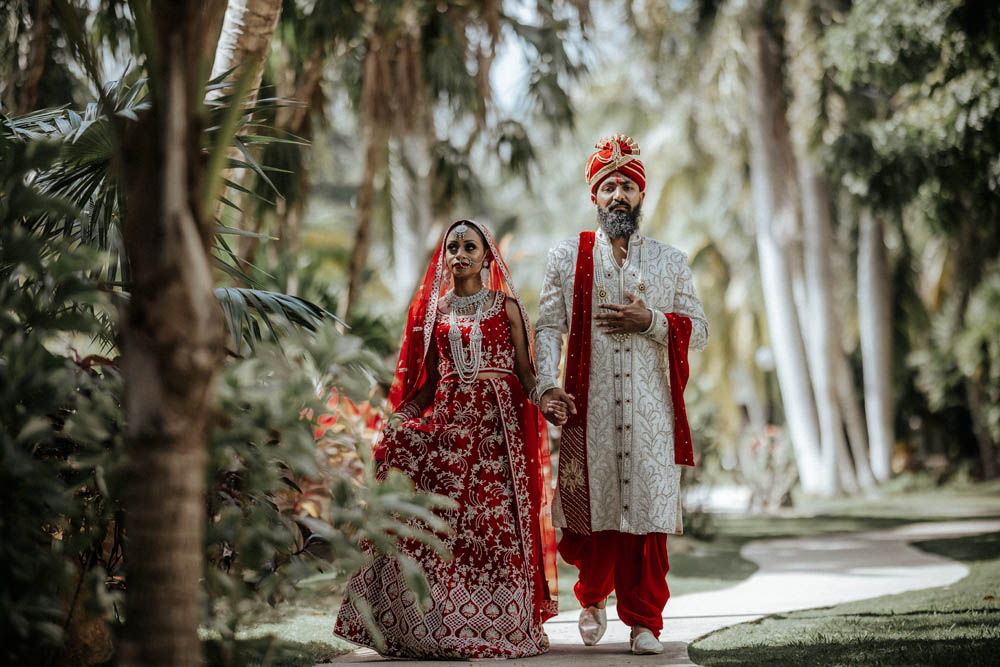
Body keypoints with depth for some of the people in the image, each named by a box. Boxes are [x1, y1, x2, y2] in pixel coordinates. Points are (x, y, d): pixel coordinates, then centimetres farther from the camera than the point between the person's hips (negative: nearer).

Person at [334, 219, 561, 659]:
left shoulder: (505, 306, 6)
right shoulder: (434, 310, 14)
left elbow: (524, 370, 2)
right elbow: (429, 380, 16)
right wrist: (400, 416, 4)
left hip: (498, 422, -2)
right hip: (448, 419, 3)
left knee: (494, 521, -7)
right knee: (442, 520, -5)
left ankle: (496, 626, -2)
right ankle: (436, 626, 0)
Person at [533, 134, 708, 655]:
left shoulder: (670, 262, 12)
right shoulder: (567, 258, 10)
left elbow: (698, 330, 9)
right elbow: (548, 327, 4)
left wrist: (651, 321, -8)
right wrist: (547, 384, -11)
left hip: (651, 410, 1)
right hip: (589, 407, 0)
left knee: (648, 513, -3)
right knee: (591, 508, 3)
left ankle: (644, 620, 7)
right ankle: (593, 597, 29)